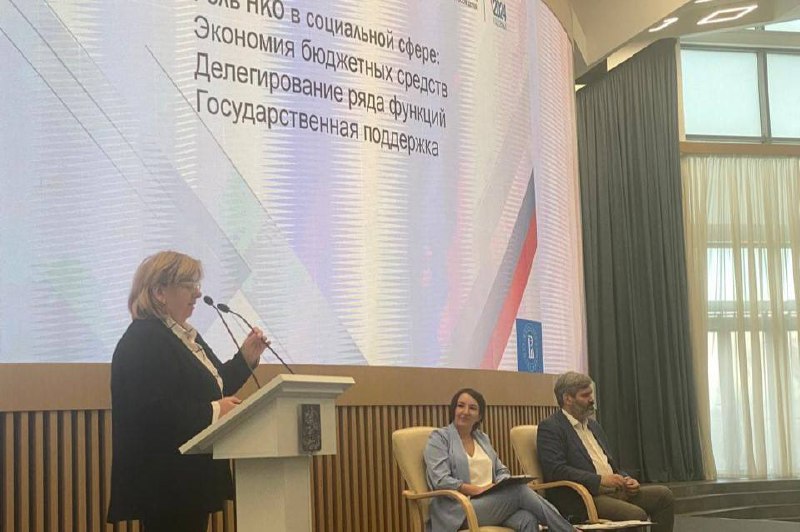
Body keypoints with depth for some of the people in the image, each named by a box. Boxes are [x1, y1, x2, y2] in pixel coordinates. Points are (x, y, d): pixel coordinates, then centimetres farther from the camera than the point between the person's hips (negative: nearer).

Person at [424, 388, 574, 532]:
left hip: (492, 502, 6)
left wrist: (502, 484, -3)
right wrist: (479, 490, -16)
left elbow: (501, 471, 22)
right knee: (519, 491, -28)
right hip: (461, 510, -6)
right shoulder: (439, 437, 2)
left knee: (527, 519, -30)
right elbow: (440, 481, -10)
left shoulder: (482, 438, 22)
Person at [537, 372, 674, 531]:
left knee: (663, 494, -8)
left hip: (614, 491, 8)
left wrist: (626, 480, 4)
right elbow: (556, 470, -17)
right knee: (636, 515, -28)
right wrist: (600, 480, -21)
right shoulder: (550, 428, -4)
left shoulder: (594, 425, 22)